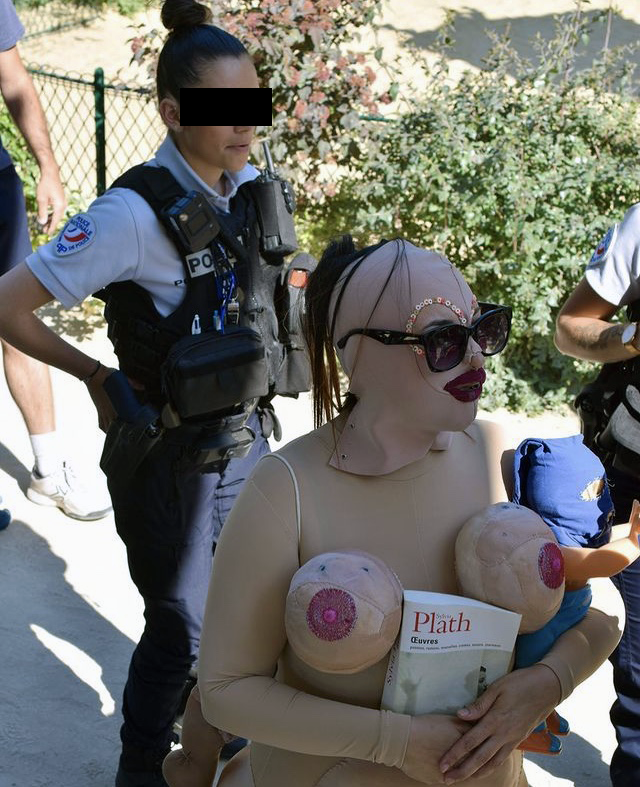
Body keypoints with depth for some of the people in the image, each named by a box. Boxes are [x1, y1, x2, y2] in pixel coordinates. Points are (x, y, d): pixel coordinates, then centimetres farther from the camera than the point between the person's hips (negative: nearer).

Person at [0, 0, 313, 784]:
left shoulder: (252, 188, -1)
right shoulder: (138, 212, -22)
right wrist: (96, 375, -10)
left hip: (245, 438, 6)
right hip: (171, 455, -6)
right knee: (180, 626, 7)